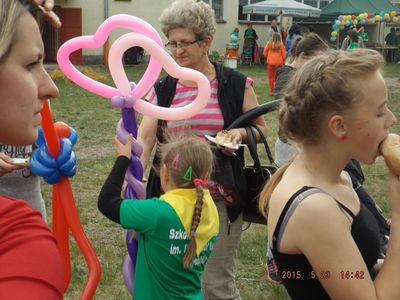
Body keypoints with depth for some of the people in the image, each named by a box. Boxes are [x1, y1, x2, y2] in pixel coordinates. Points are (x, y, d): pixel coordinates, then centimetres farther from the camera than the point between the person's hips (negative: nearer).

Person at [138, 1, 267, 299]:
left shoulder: (235, 84, -3)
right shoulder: (162, 89, 3)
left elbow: (261, 128, 6)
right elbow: (144, 138, -5)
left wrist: (242, 133, -16)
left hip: (219, 199, -3)